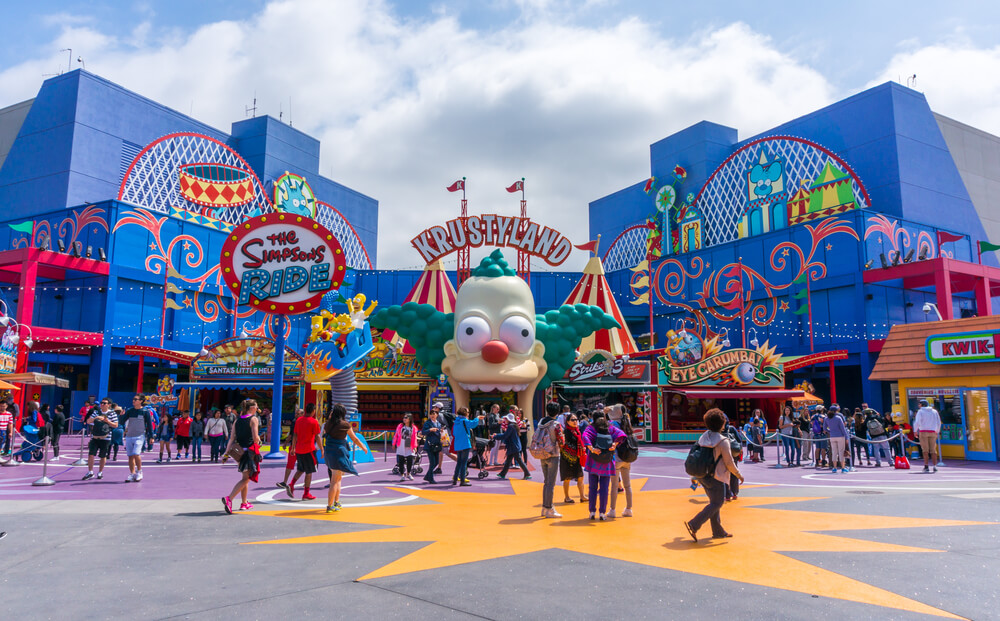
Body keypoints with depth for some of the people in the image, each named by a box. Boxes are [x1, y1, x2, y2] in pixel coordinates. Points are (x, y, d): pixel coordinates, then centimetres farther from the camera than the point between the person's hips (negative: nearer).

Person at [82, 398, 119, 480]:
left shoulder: (112, 414, 0)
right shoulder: (96, 412, 10)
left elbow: (116, 425, -2)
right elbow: (88, 421, 5)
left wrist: (107, 421, -16)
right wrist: (95, 418, -12)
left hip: (105, 438, -2)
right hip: (95, 437, 2)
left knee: (103, 456, 6)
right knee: (91, 454, -7)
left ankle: (100, 472, 21)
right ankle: (90, 472, 2)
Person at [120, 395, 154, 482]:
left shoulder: (145, 412, -2)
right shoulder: (129, 411, 7)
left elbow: (149, 424, 1)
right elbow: (122, 422, 5)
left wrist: (151, 436, -1)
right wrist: (122, 415, -14)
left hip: (140, 436, -4)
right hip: (129, 436, 4)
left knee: (136, 454, -17)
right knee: (130, 456, 6)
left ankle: (139, 472, 1)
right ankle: (132, 474, 15)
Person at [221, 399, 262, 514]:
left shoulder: (237, 420, 10)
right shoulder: (254, 419, -8)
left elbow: (232, 438, 5)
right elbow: (255, 437, -16)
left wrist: (226, 453, 5)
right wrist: (259, 441, 5)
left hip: (240, 451, 7)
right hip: (250, 451, -7)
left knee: (245, 478, 19)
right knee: (246, 478, -6)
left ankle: (244, 503, 26)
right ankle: (229, 498, -22)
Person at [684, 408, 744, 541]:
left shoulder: (703, 437, 5)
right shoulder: (723, 441, -16)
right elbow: (729, 463, -13)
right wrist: (739, 475, 3)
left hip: (702, 475, 8)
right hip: (716, 477, -8)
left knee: (714, 502, 17)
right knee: (717, 503, -1)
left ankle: (718, 531, 23)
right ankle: (694, 525, -12)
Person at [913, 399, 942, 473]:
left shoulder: (920, 411, 0)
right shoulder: (934, 411, 12)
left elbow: (917, 422, -10)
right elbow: (938, 422, 13)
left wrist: (915, 431, -1)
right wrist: (937, 432, 23)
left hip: (923, 432, -3)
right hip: (932, 432, 3)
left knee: (925, 450, -2)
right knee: (933, 450, 7)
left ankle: (926, 466, -7)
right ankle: (935, 466, 1)